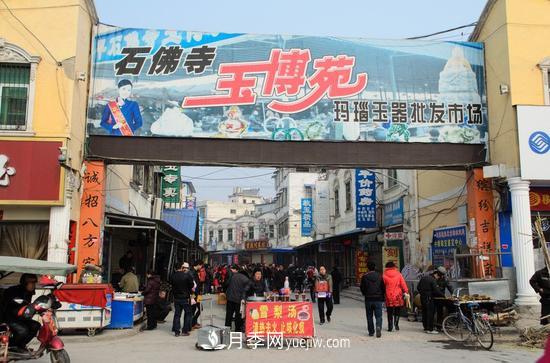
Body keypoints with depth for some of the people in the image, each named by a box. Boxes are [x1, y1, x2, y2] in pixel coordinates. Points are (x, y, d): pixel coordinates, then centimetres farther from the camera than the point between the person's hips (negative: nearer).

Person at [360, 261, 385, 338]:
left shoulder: (364, 277, -4)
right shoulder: (379, 276, 0)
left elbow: (362, 288, 0)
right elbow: (383, 288, 3)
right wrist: (382, 297, 16)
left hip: (368, 299, 0)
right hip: (378, 299, 0)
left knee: (369, 316, 10)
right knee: (378, 316, 3)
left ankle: (371, 332, 12)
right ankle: (378, 327, -22)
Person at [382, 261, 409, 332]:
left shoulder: (384, 275, -1)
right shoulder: (398, 274, 1)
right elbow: (403, 284, -3)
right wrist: (406, 292, -1)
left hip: (389, 296, 0)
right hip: (398, 296, 0)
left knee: (390, 313, 7)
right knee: (397, 311, 11)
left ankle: (390, 327, 4)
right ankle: (396, 324, -5)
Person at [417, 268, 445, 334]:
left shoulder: (424, 277, 12)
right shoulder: (433, 280, -12)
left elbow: (418, 287, 16)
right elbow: (436, 291, -17)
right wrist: (443, 295, -8)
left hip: (422, 297, 8)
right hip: (428, 298, -8)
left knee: (424, 312, 12)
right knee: (430, 313, -4)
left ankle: (425, 328, 17)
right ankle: (430, 329, -4)